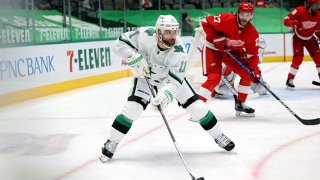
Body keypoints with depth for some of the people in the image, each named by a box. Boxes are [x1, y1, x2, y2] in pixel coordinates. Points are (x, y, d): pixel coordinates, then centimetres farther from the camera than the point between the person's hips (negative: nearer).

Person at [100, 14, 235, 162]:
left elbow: (175, 80, -32)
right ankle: (111, 143, -5)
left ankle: (218, 136, 14)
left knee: (195, 104, -6)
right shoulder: (145, 35, -32)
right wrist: (135, 58, -35)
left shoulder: (179, 51, -32)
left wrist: (165, 95, -50)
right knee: (133, 107, -20)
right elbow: (120, 43, -22)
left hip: (169, 76, 1)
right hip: (144, 75, -1)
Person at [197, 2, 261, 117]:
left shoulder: (252, 33, -12)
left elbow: (252, 53, -7)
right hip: (213, 48, -6)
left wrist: (255, 68, -20)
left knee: (248, 74, 1)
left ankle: (240, 105, 16)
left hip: (232, 51, 6)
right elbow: (206, 22, -21)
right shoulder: (226, 19, -27)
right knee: (214, 78, -23)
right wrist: (216, 38, -26)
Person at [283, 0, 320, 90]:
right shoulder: (299, 10, -25)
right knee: (298, 58, -17)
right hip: (298, 38, -5)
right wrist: (293, 23, -45)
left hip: (310, 38, 5)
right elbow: (286, 20, -25)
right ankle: (290, 80, -9)